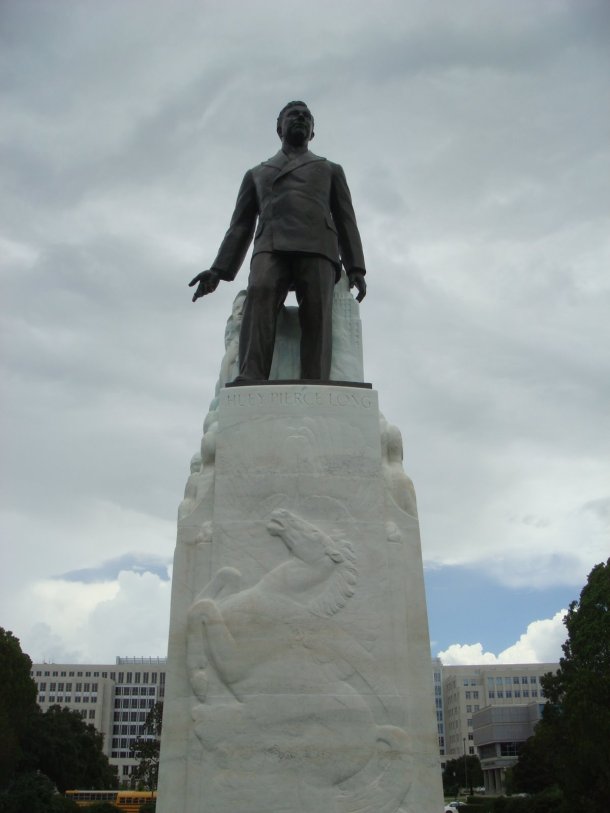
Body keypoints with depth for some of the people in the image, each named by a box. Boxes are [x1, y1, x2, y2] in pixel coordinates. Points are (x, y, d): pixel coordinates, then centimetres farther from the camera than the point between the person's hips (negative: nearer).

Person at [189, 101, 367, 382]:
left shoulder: (331, 171, 32)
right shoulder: (256, 175, 34)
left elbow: (345, 222, 19)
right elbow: (241, 227, 24)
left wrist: (356, 270, 1)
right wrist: (218, 271, 7)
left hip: (316, 249, 0)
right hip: (272, 249, 0)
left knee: (316, 309, -27)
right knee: (260, 296, -32)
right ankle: (251, 384, -48)